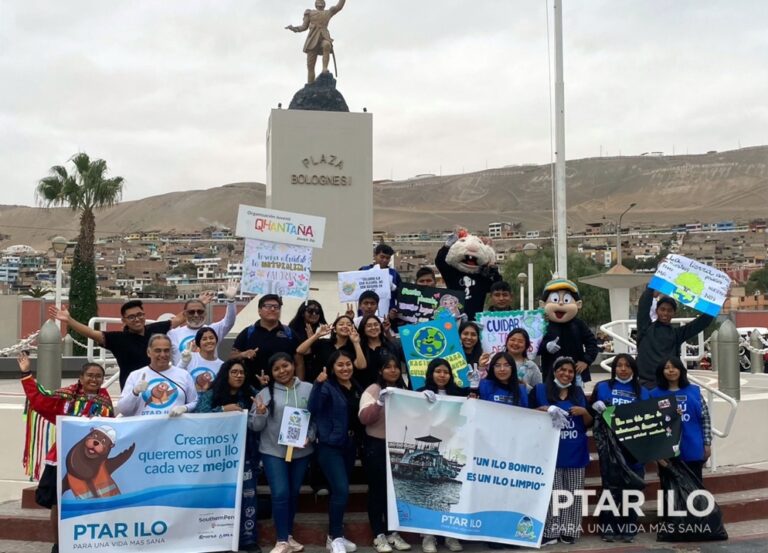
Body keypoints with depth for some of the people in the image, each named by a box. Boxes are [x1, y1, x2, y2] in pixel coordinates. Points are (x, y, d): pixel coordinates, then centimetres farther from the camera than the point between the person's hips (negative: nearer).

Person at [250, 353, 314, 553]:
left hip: (301, 451, 2)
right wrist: (260, 413, -22)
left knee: (293, 493, 13)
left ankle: (288, 535, 27)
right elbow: (255, 426, -2)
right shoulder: (265, 393, -1)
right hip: (273, 451, -2)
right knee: (280, 494, -9)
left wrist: (309, 437, -11)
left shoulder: (309, 389, 2)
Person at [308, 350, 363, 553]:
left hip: (350, 445, 6)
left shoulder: (356, 387, 9)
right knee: (341, 490, -14)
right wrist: (318, 384, -39)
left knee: (339, 491, 13)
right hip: (331, 445, -6)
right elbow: (313, 407, -27)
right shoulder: (328, 387, -10)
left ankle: (335, 535, 22)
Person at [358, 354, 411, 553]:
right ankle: (379, 535, 6)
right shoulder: (372, 390, -5)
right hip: (376, 446, -5)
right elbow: (364, 418, -16)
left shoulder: (404, 391, 12)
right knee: (377, 490, -1)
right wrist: (379, 403, -31)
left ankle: (392, 532, 17)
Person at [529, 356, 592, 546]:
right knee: (551, 492, -6)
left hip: (575, 451, 3)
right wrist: (543, 410, -14)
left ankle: (569, 531, 11)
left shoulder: (579, 393, 14)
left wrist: (583, 412, -6)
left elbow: (589, 423, 15)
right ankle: (549, 532, -1)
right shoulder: (539, 390, 4)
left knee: (573, 493, 4)